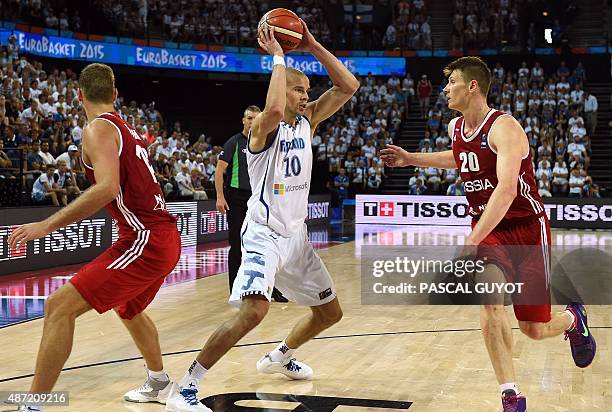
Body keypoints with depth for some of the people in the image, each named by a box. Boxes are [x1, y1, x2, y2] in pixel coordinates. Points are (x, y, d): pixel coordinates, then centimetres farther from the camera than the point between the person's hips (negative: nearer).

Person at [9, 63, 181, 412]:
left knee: (60, 307, -13)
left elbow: (108, 188, -25)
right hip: (166, 238, 9)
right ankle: (159, 383, 49)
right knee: (128, 309, 34)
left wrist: (47, 225, -25)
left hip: (145, 239, -9)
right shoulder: (128, 130, 18)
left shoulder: (99, 129, -8)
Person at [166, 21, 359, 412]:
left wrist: (313, 46, -6)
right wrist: (278, 57, -27)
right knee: (253, 311, -29)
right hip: (264, 233, -8)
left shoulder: (308, 120, 6)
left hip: (296, 234, 8)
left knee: (330, 312, 18)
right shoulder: (263, 125, -14)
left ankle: (279, 357, 43)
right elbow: (274, 110, -39)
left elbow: (349, 86, 1)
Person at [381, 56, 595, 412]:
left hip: (526, 229, -5)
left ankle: (573, 319, 40)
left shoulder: (504, 128, -21)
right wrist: (411, 159, 22)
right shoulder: (455, 128, 4)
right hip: (488, 229, 5)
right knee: (490, 299, -24)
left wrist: (471, 242, -41)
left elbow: (506, 189, -34)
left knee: (535, 330, 2)